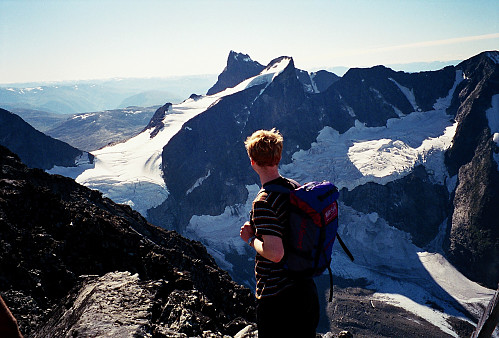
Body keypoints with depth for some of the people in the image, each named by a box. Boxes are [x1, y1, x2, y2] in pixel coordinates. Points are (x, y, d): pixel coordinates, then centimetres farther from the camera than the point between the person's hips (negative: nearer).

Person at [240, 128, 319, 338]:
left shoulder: (263, 202, -23)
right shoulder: (296, 188, 1)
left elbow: (275, 253, -29)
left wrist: (251, 238, -10)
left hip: (276, 298, -7)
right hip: (306, 288, 8)